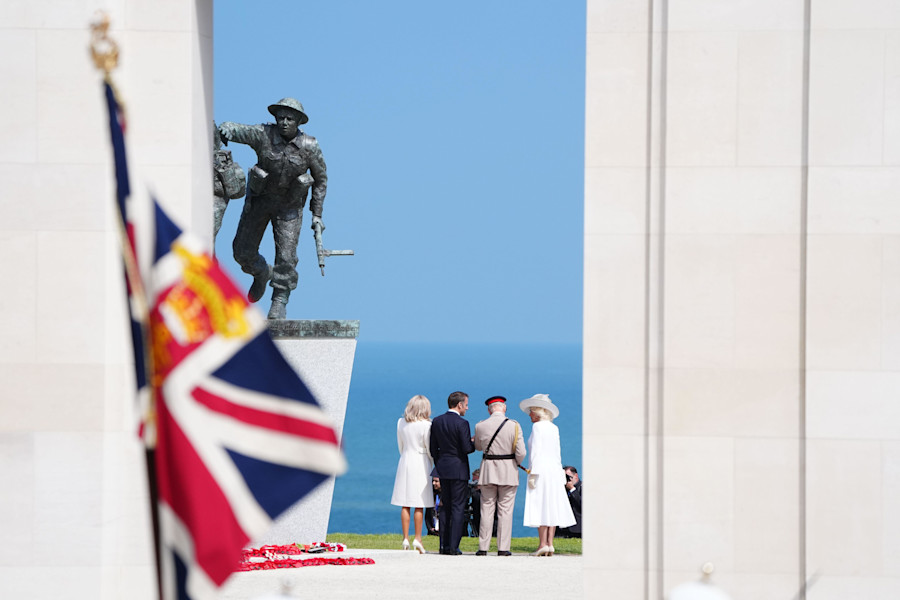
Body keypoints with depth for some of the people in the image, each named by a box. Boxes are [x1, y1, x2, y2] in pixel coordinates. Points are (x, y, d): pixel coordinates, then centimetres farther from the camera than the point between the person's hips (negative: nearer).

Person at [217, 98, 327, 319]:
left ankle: (279, 303, 5)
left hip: (289, 205, -1)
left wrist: (317, 214, -3)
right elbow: (237, 129, -28)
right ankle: (262, 274, 40)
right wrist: (227, 130, -54)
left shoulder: (309, 147, -16)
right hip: (259, 199, 1)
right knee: (243, 252, 8)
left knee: (286, 256, -10)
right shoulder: (264, 135, -19)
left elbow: (320, 178, -3)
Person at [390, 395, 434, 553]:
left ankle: (405, 539, 5)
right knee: (419, 505, 1)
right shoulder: (426, 425, -11)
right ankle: (417, 538, -1)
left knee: (405, 505, 6)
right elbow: (430, 449, -6)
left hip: (405, 462, 4)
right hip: (421, 463, -4)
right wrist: (435, 465, 8)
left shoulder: (401, 423, 2)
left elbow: (400, 446, 11)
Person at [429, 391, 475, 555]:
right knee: (458, 507, -2)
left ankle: (444, 545, 11)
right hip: (458, 469, -6)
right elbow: (467, 449, -17)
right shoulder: (462, 423, -14)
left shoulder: (437, 421, 5)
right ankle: (453, 546, -5)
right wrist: (475, 443, 4)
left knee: (445, 507, 12)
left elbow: (433, 449, 8)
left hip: (443, 469, 6)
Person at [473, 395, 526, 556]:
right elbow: (521, 453, -9)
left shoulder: (480, 426, -4)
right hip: (508, 471, -1)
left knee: (487, 510, 6)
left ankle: (483, 547, 6)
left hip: (488, 471, 1)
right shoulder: (514, 426, -9)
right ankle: (503, 548, 2)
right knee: (505, 510, 3)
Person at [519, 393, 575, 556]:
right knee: (552, 507, 4)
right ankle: (550, 543, 1)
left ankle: (543, 544, -13)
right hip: (554, 470, 7)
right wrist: (560, 475, 18)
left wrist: (533, 474, -14)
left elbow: (536, 452, -12)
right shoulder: (554, 428, 14)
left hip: (541, 470, -7)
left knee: (540, 506, -8)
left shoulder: (537, 427, -6)